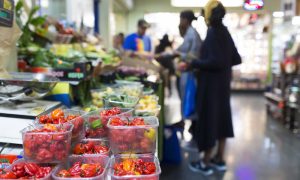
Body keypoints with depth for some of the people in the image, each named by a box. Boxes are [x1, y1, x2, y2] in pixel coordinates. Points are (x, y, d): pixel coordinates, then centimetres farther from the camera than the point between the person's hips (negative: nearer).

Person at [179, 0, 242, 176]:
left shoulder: (213, 33, -15)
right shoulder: (225, 32, 9)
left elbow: (215, 61, -24)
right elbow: (237, 59, 13)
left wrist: (192, 64, -20)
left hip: (212, 84, -8)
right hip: (223, 83, 9)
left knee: (209, 119, 0)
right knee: (221, 118, 14)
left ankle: (206, 163, 11)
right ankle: (220, 159, 25)